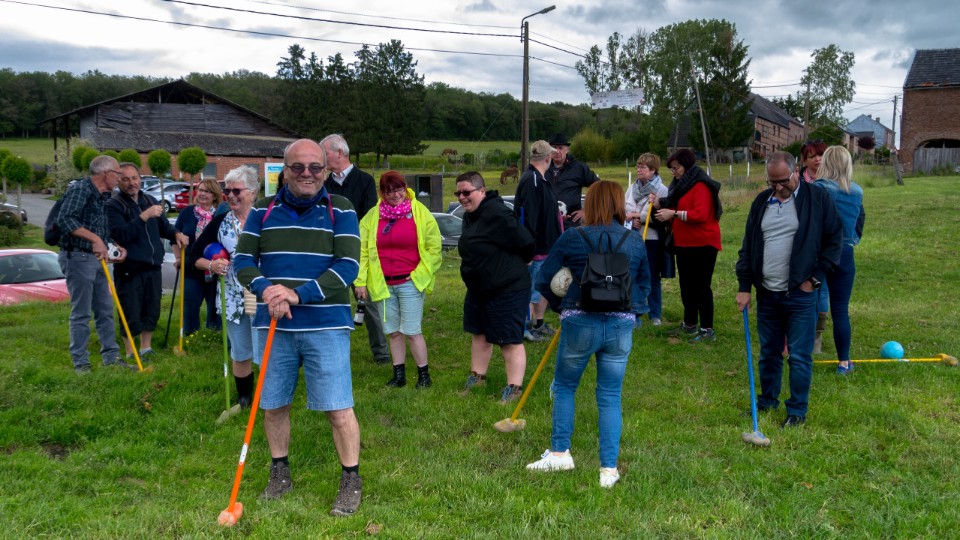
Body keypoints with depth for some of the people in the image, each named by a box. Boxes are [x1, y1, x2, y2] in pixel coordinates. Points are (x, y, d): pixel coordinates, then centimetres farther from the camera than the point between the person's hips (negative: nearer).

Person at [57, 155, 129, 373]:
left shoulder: (101, 197, 16)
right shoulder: (80, 190, -12)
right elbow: (64, 219, -26)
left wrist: (116, 246, 8)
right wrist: (94, 238, -28)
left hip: (96, 260, 9)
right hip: (78, 257, -9)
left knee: (105, 310, 12)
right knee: (81, 313, -3)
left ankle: (111, 357, 20)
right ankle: (80, 362, 6)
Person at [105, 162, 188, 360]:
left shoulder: (150, 201, 12)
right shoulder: (113, 205, -8)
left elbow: (163, 225, 22)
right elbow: (120, 234, -22)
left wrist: (176, 234, 0)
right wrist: (144, 216, -28)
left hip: (153, 267, 6)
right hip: (129, 270, -6)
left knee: (152, 311, 14)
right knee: (131, 315, -1)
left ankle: (146, 349, 29)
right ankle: (131, 354, 13)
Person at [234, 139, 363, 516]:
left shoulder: (340, 210, -2)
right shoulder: (263, 211, 7)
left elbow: (347, 265, -11)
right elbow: (243, 259, 4)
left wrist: (299, 295, -22)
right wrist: (265, 289, -18)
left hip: (325, 326, -3)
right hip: (273, 325, 4)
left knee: (338, 408, -2)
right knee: (273, 405, 13)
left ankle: (351, 480, 15)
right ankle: (280, 472, 33)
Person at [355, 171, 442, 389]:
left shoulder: (420, 213, -3)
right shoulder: (373, 216, 5)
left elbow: (434, 248, 0)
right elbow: (362, 250, 6)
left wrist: (419, 274, -6)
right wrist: (361, 281, 1)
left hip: (410, 283, -3)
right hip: (383, 284, 3)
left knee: (412, 331, -4)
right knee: (393, 332, 10)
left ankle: (424, 374, 9)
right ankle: (399, 375, 20)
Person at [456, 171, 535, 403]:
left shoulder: (496, 214, -25)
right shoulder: (470, 215, 7)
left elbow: (525, 242, -23)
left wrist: (516, 265, -4)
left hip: (507, 288, -10)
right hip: (479, 287, 10)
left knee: (510, 340, -1)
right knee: (479, 334, 20)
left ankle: (514, 388, 9)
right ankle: (477, 377, 35)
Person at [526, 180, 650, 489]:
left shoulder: (572, 239, -6)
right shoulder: (635, 241, 4)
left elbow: (544, 281, -2)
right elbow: (645, 284, 14)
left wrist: (563, 306, 12)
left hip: (579, 324, -2)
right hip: (622, 327, 3)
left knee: (564, 386, 19)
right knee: (610, 396, 11)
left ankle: (560, 453, 23)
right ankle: (609, 469, 13)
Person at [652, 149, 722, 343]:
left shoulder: (701, 186, -15)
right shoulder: (680, 184, 15)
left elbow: (701, 215, -27)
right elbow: (674, 208, 23)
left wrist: (674, 214, -26)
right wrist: (659, 204, 5)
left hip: (702, 244, -10)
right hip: (684, 243, 10)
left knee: (701, 287, -6)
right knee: (686, 286, 15)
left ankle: (708, 331, 0)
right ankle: (689, 325, 27)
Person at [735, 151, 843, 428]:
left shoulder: (817, 197, -5)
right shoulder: (761, 202, 8)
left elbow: (834, 240, -2)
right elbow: (748, 246, 11)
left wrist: (815, 278, -6)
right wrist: (744, 286, 6)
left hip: (800, 294, -4)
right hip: (766, 294, 4)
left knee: (800, 357, 1)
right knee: (768, 353, 15)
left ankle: (797, 411, 14)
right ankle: (767, 401, 31)